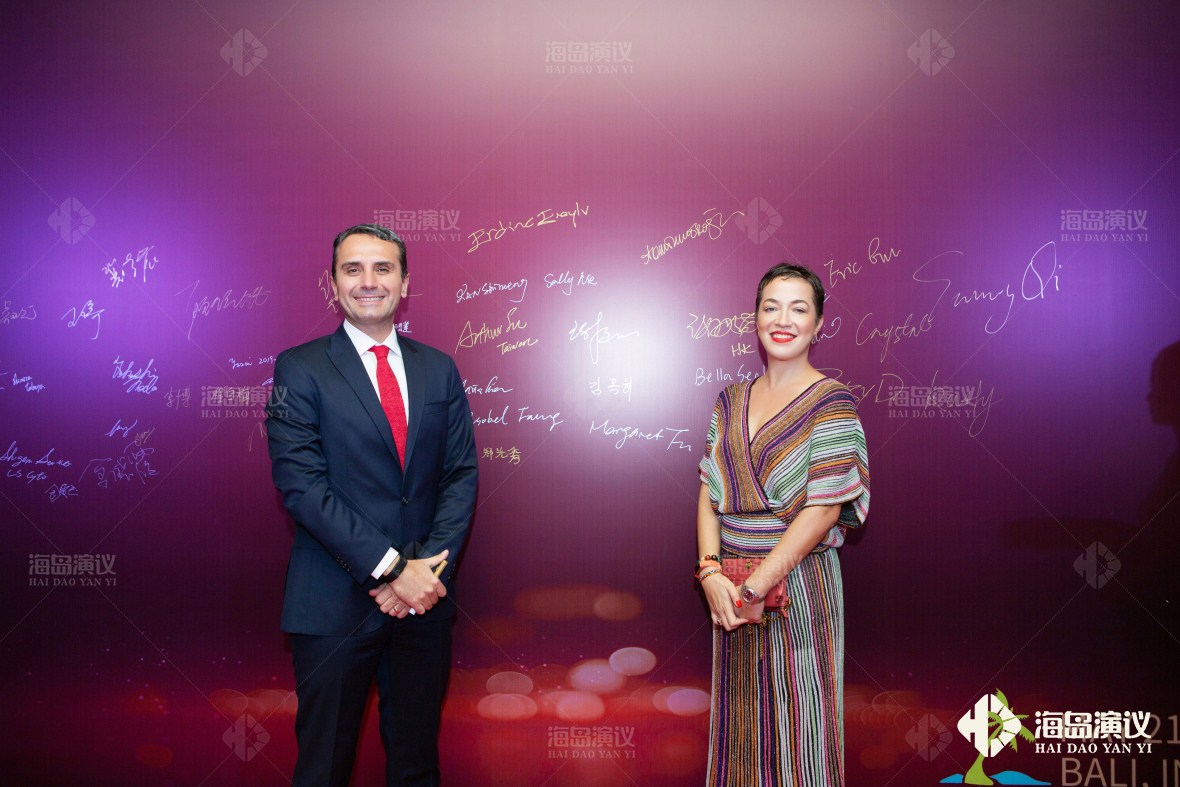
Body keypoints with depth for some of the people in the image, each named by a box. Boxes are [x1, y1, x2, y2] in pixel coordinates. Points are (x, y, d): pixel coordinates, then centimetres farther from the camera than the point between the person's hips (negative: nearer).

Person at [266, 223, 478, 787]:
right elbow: (301, 483, -12)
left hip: (423, 594, 4)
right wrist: (390, 569, -17)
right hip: (336, 603, -3)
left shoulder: (439, 369, 8)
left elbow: (461, 474, 5)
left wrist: (427, 566, -10)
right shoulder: (300, 369, -3)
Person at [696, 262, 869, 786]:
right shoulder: (731, 400, 9)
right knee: (739, 722, 15)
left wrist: (757, 585, -17)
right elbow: (710, 492, 5)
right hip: (732, 589, 5)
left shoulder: (830, 401, -8)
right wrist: (711, 571, -9)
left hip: (799, 582, -5)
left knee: (796, 725, 7)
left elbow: (824, 508, -14)